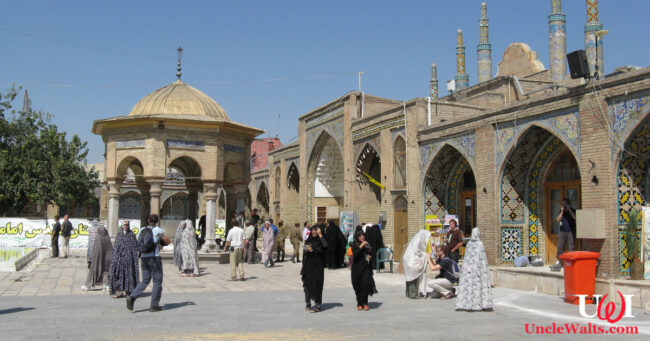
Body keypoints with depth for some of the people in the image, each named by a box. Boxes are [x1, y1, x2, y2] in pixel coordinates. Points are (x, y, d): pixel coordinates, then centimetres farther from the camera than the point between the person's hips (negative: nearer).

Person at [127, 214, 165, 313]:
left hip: (143, 258, 5)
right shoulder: (158, 230, -7)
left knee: (145, 280, 14)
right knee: (157, 282, 6)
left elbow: (138, 244, 13)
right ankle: (154, 305, 8)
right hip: (154, 258, -5)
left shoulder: (142, 230, 7)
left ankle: (132, 297, -7)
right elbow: (163, 235, 13)